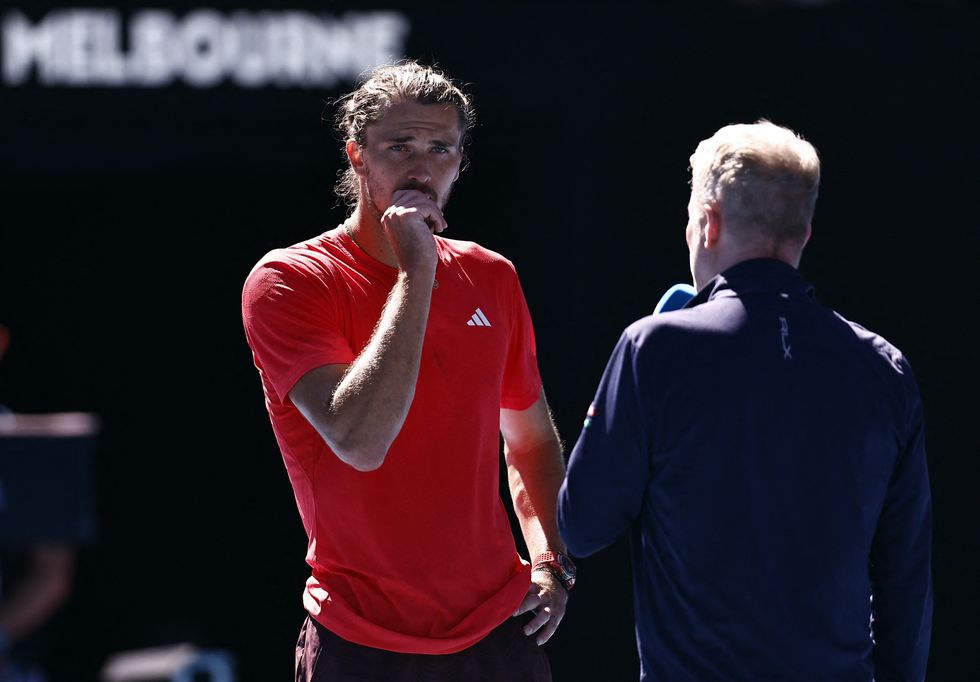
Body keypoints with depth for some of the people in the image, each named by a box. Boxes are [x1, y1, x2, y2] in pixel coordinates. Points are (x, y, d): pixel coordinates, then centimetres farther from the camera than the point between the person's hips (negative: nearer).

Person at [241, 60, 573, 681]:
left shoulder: (491, 279, 7)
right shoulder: (287, 281, -10)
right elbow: (362, 441, -26)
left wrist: (551, 561, 6)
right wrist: (416, 272, -21)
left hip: (501, 631, 4)